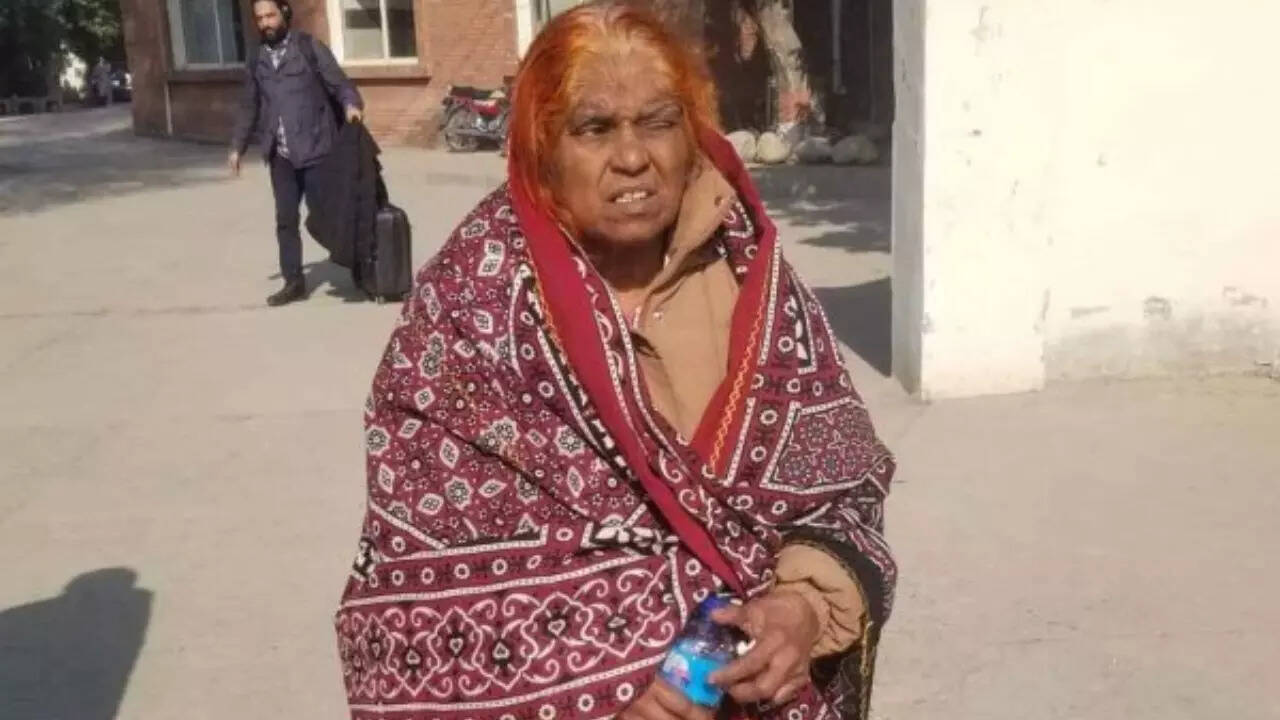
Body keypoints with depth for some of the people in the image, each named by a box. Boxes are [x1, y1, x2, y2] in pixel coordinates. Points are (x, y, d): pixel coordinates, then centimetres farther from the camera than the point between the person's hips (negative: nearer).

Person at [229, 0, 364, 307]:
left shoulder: (309, 47, -1)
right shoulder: (257, 62, 14)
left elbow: (338, 83, -6)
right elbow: (249, 107, 21)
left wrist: (351, 103, -27)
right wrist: (237, 146, 18)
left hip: (314, 149, -5)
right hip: (280, 155, 5)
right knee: (285, 220, 7)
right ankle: (294, 282, 17)